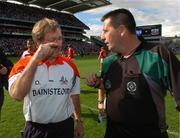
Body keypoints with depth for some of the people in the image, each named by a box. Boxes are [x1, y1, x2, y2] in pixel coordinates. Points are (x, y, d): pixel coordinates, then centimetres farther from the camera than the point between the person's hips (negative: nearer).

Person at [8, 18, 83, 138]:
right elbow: (17, 95, -29)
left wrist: (79, 121, 11)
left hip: (65, 127, 2)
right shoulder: (24, 65, -11)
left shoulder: (70, 65, -3)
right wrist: (36, 58, -28)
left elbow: (74, 96, 7)